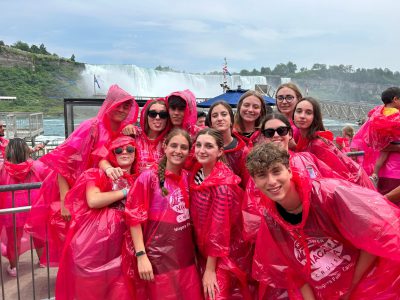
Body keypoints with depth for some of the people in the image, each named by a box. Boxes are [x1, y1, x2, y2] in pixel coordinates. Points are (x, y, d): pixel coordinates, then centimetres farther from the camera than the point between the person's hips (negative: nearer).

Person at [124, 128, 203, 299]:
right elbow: (134, 218, -11)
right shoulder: (149, 177, -11)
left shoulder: (187, 177, 4)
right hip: (157, 257, -5)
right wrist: (141, 255, -16)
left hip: (185, 255, 5)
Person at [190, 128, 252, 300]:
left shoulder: (222, 183, -25)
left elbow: (219, 228, -23)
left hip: (225, 255, -7)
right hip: (205, 250, 7)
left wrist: (210, 269, -17)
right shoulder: (197, 173, -2)